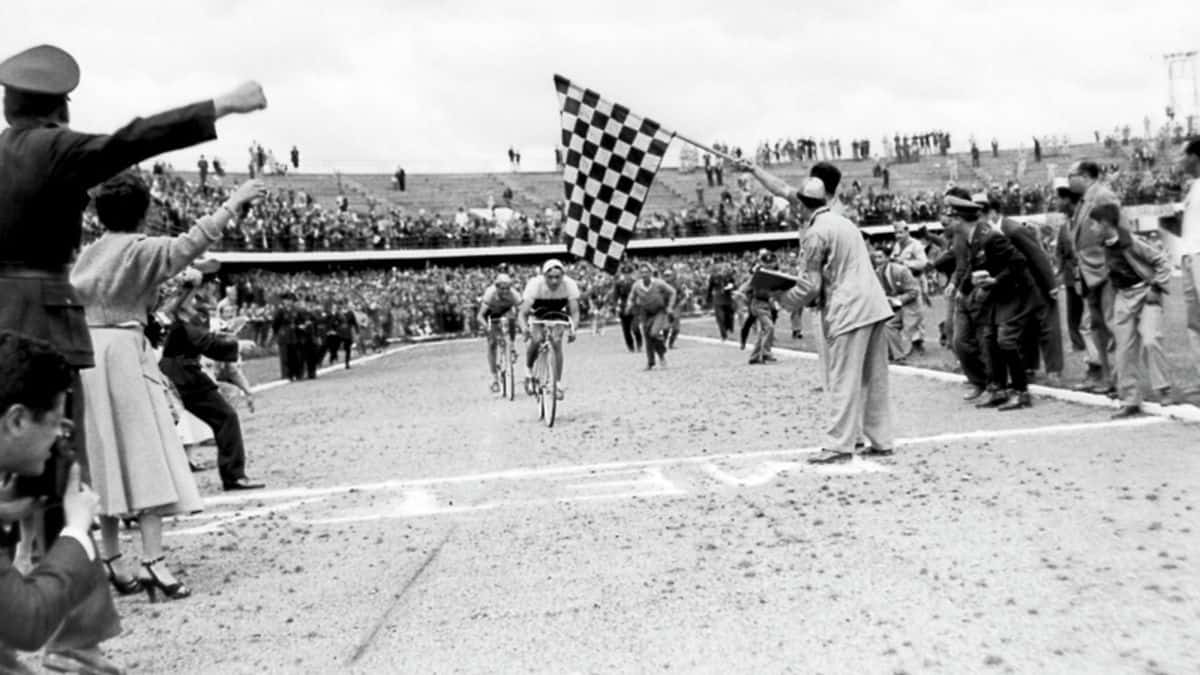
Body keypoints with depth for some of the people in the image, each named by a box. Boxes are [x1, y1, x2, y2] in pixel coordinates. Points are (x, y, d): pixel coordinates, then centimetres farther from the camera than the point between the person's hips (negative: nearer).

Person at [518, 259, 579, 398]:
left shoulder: (570, 285, -31)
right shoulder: (535, 284, -35)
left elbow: (575, 312, -29)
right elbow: (522, 313, -35)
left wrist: (572, 328, -49)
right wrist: (524, 328, -56)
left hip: (556, 314, 1)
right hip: (536, 313, -1)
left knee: (556, 343, -19)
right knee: (536, 340, -27)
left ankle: (558, 382, -7)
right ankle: (528, 369, 0)